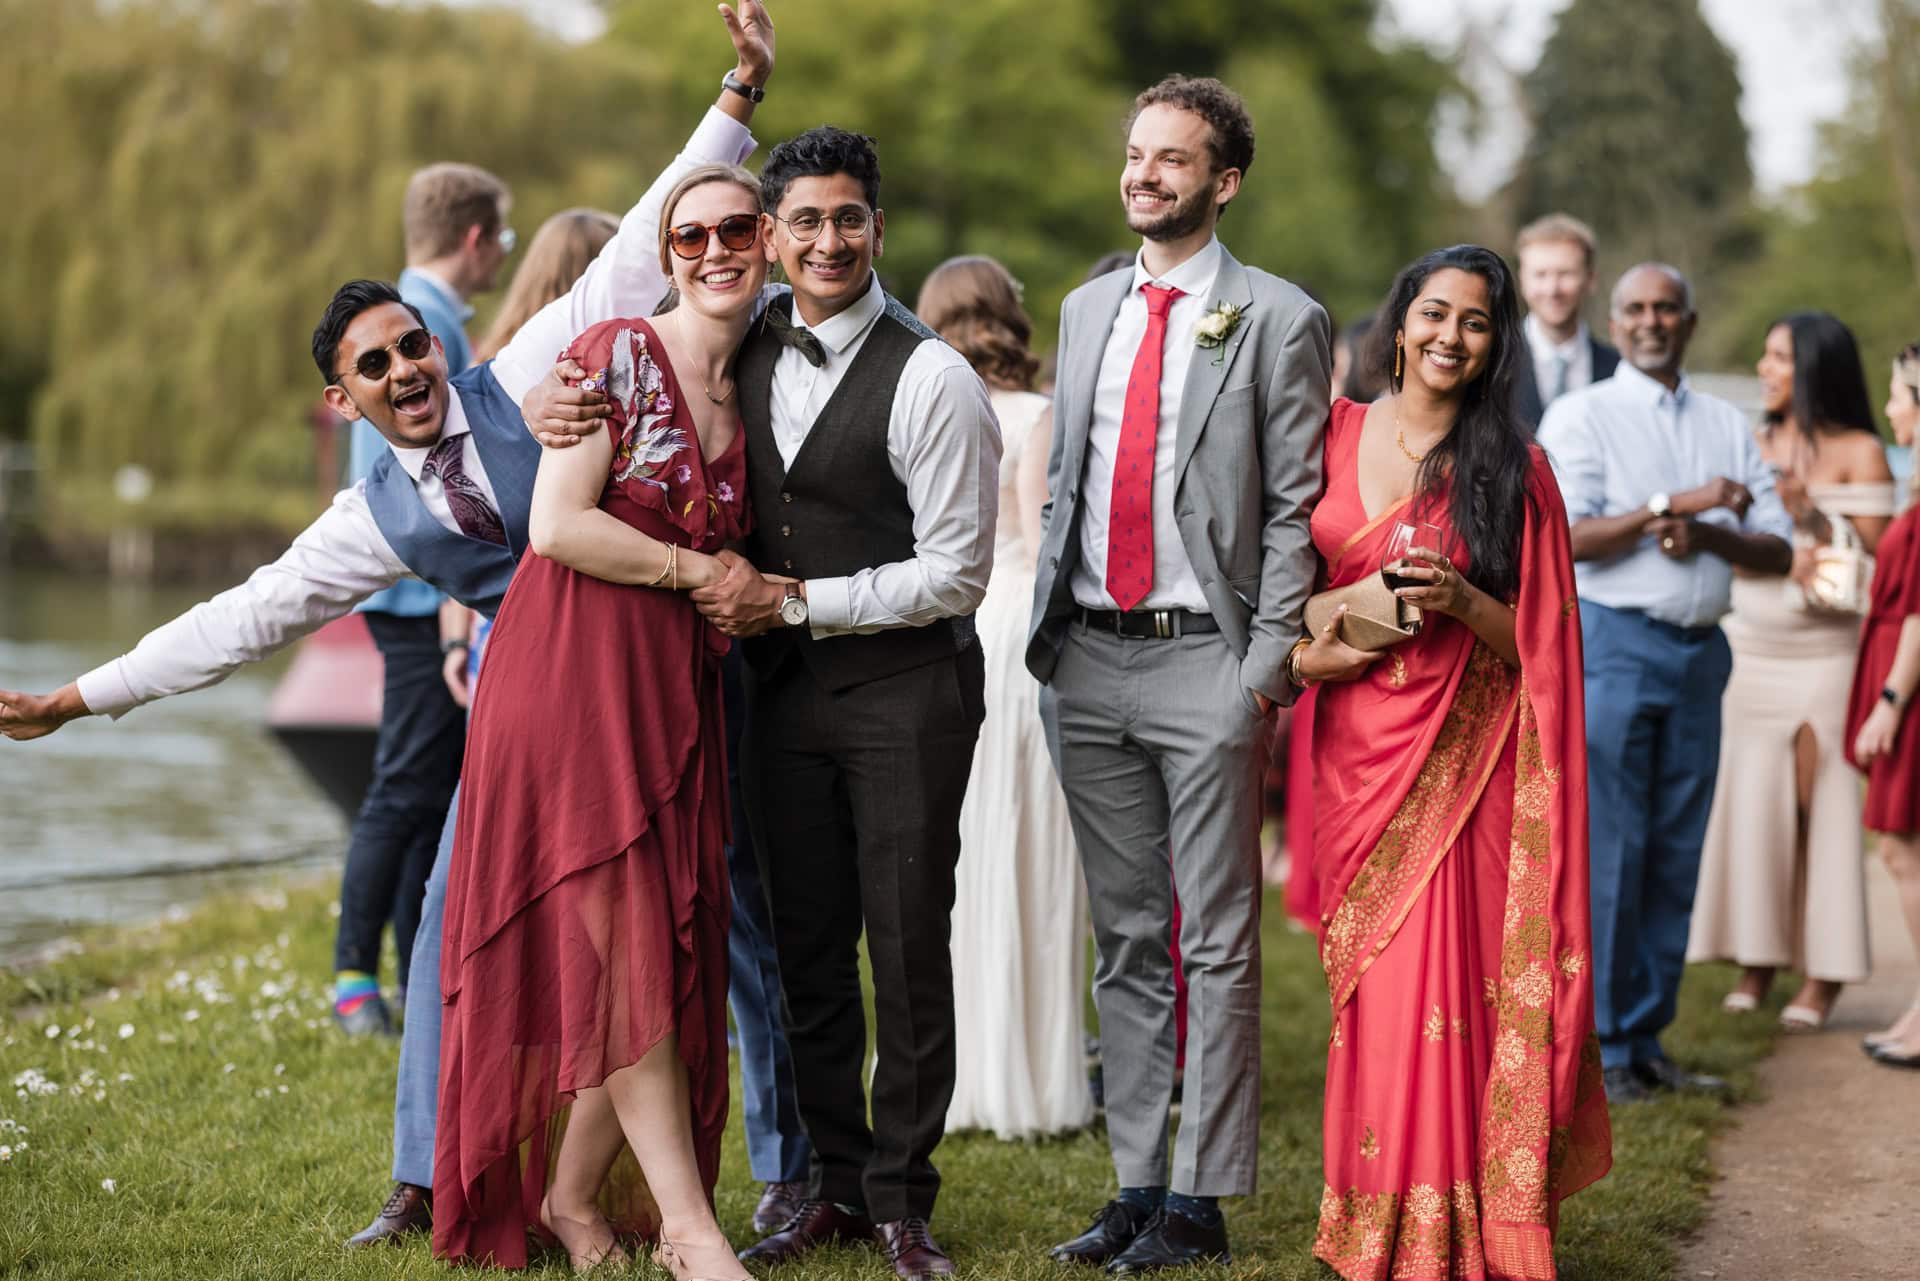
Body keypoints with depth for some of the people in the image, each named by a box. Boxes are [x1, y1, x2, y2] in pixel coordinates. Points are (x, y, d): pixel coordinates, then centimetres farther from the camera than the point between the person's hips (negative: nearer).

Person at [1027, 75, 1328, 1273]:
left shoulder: (1279, 320, -3)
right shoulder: (1088, 309, 15)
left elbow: (1296, 510, -6)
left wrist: (1264, 670, -12)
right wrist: (1047, 636, 11)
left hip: (1204, 659, -5)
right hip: (1088, 662, 6)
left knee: (1217, 941, -1)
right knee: (1126, 938, 11)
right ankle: (1136, 1183, 18)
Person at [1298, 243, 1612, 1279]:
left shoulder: (1512, 466, 0)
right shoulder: (1336, 435, 7)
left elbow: (1537, 640, 1)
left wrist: (1460, 599, -17)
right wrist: (1301, 652, -3)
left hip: (1459, 754, -3)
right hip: (1356, 742, 3)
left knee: (1438, 975, -7)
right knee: (1367, 982, 6)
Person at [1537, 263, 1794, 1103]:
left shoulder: (1728, 426, 16)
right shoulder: (1581, 417, 3)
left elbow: (1777, 552, 10)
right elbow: (1567, 537, -10)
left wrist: (1709, 536, -9)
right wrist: (1674, 505, -15)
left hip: (1700, 650, 5)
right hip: (1612, 640, -5)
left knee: (1677, 854, 5)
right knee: (1606, 852, -6)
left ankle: (1645, 1041, 13)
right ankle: (1597, 1051, -1)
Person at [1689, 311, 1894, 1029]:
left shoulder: (1859, 453, -3)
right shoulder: (1755, 447, 12)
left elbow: (1873, 557, -8)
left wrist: (1810, 512, -17)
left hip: (1823, 654, -5)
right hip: (1748, 647, 5)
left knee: (1820, 808, -3)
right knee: (1753, 802, 2)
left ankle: (1823, 975, 3)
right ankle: (1756, 960, 10)